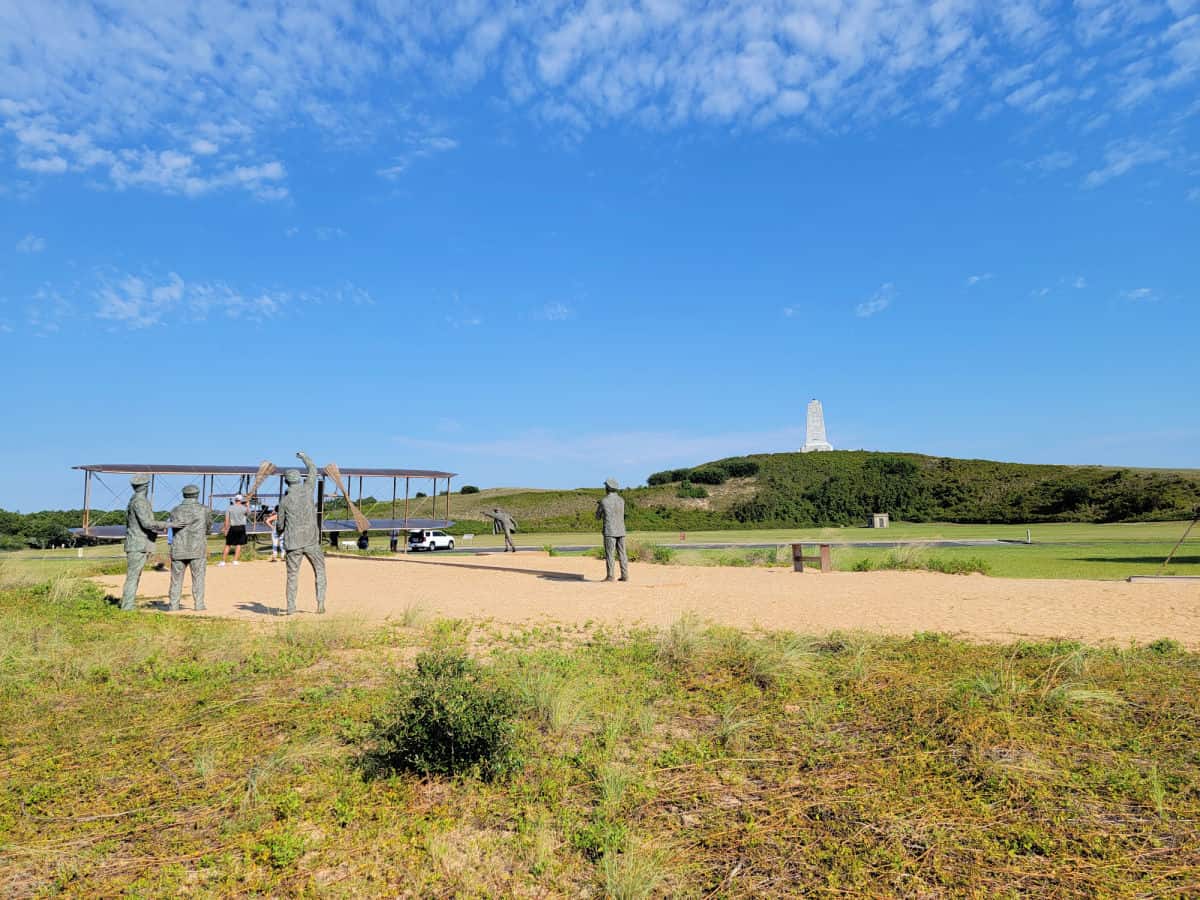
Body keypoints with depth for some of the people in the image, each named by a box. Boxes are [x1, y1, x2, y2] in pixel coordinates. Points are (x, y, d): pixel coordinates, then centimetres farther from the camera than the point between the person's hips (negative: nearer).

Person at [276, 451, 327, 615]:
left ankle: (291, 608, 7)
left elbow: (280, 525, 7)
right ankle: (320, 602, -1)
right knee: (320, 571, 11)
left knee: (292, 575, 8)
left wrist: (279, 531, 31)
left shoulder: (285, 501, -2)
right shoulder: (308, 490, -3)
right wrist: (304, 456, 30)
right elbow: (313, 470, 14)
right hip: (311, 542, 0)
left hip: (293, 543, 0)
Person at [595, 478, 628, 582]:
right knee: (622, 554, 8)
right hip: (621, 531, 5)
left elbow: (598, 517, 3)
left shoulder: (603, 501, -7)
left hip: (609, 531, -5)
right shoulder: (622, 500, 8)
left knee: (609, 555, -1)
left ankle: (610, 577, -3)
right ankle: (625, 576, 6)